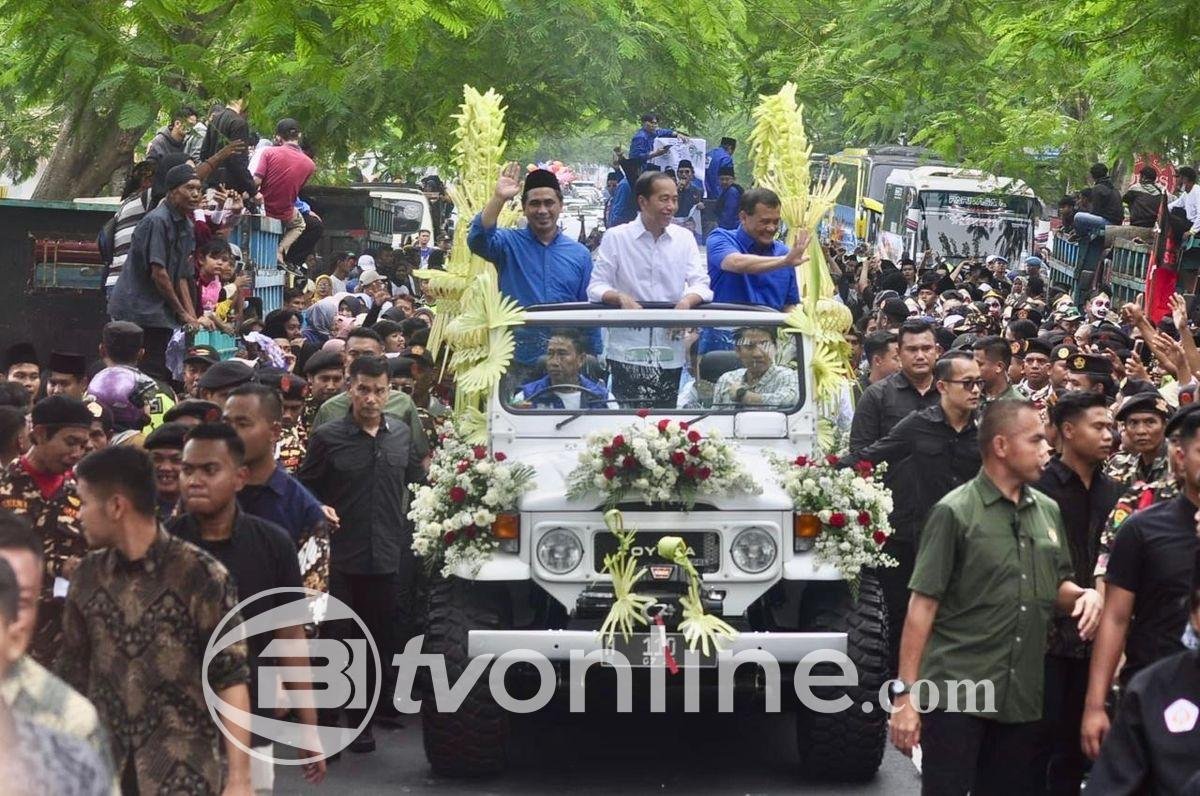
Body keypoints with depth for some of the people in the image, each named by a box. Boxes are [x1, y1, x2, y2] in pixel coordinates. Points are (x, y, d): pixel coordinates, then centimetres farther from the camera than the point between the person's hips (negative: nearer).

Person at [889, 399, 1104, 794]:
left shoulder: (1049, 512, 10)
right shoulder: (955, 512, -8)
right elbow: (922, 605, -10)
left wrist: (1084, 595, -1)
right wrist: (906, 694, -14)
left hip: (1023, 696, 6)